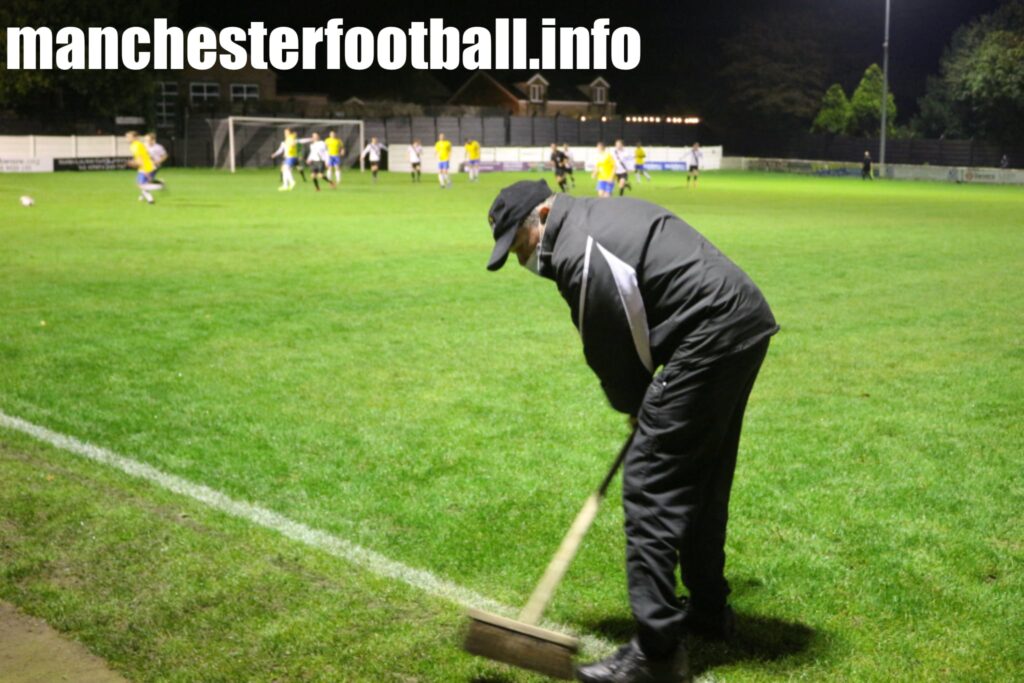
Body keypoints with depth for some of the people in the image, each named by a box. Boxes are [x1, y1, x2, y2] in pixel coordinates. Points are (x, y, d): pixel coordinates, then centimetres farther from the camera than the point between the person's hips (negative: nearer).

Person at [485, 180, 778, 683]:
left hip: (711, 335, -11)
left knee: (651, 484, -9)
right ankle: (709, 610, 34)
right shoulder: (601, 213, 18)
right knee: (703, 478, 21)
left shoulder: (577, 255, -14)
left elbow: (612, 352, -7)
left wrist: (637, 408, 12)